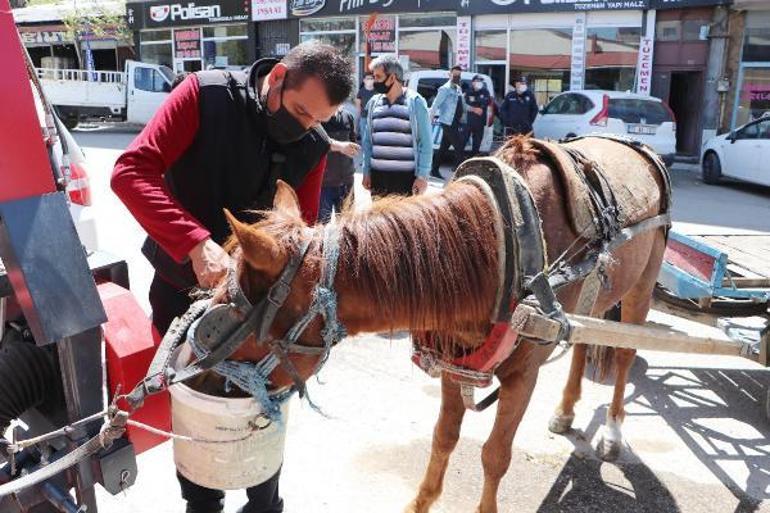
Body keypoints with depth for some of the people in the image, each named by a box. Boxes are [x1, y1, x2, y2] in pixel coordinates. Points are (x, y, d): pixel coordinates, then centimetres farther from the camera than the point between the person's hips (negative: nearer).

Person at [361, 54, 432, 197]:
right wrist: (366, 171, 10)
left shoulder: (415, 102, -4)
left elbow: (426, 142, -5)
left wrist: (422, 175, -10)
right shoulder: (374, 102, 9)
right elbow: (367, 140, 13)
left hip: (406, 177, -5)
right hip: (378, 176, 5)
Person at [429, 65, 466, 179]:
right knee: (459, 147, -9)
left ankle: (434, 170, 20)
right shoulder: (445, 89, -11)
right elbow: (435, 105, -18)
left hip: (455, 123, 8)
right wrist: (430, 119, -27)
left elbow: (462, 105, 26)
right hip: (448, 123, -8)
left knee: (444, 148, 12)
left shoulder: (458, 89, 14)